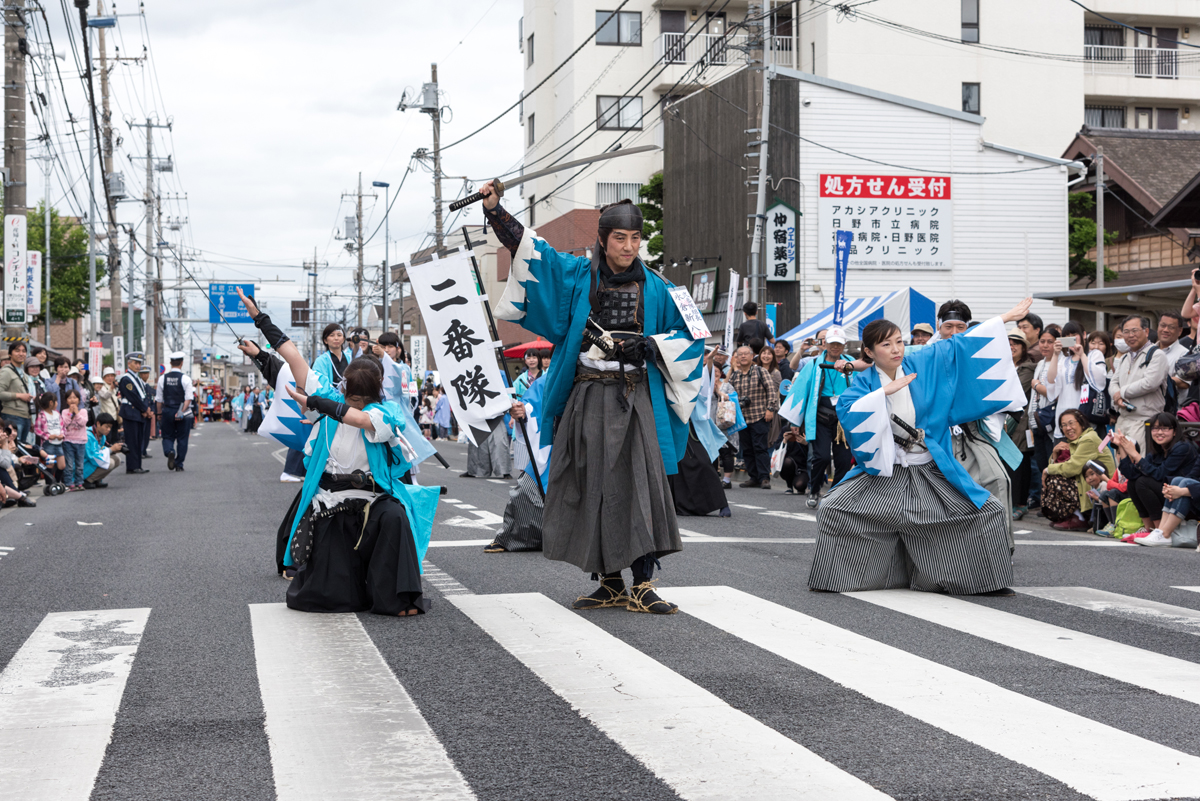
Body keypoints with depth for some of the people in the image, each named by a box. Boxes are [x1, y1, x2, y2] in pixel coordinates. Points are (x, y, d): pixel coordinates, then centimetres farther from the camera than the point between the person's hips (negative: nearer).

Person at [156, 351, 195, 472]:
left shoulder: (163, 378, 1)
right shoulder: (185, 378, -8)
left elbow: (159, 399, 5)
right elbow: (188, 398, -15)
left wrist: (160, 413, 14)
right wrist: (182, 411, -13)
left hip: (167, 412, 2)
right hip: (183, 414, -2)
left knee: (168, 436, 12)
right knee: (182, 439, 7)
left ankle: (169, 451, -19)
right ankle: (179, 465, 8)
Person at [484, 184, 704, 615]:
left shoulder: (654, 287, 5)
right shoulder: (577, 275, 6)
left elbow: (690, 336, 7)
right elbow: (527, 248, 3)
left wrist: (645, 346, -7)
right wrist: (494, 209, -7)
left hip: (635, 400, -1)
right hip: (588, 399, 1)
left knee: (640, 487, -10)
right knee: (595, 490, 2)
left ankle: (642, 586, -10)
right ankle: (611, 584, 11)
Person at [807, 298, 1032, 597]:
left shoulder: (925, 365, 0)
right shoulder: (864, 382, -4)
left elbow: (961, 345, 4)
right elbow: (846, 411, -23)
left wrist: (1007, 318, 4)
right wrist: (885, 390, -25)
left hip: (932, 471, 1)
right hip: (883, 473, -1)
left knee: (989, 513, -9)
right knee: (834, 510, -14)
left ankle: (988, 580, 6)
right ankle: (838, 576, 3)